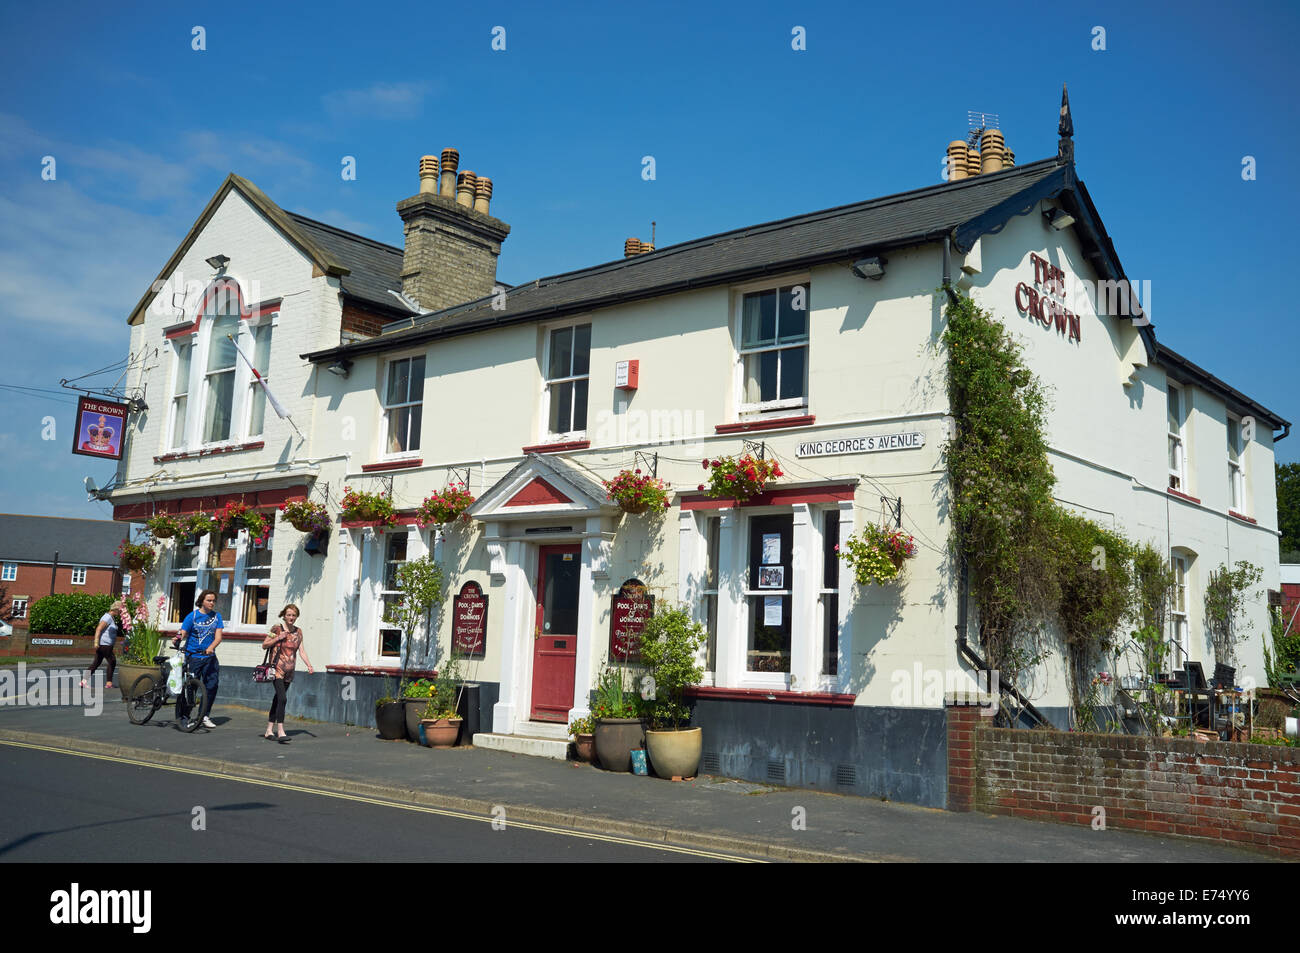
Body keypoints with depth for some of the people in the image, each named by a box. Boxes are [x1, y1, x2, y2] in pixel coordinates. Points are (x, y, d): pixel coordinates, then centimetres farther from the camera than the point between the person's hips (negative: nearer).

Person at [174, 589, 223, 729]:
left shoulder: (217, 616, 6)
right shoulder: (192, 616, -3)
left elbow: (218, 637, -3)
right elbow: (183, 634, -10)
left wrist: (211, 647, -22)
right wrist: (176, 641, -33)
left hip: (209, 657, 3)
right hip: (192, 656, -3)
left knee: (212, 686, -2)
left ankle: (204, 716, 12)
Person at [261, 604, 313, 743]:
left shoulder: (298, 631, 10)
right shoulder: (277, 629, -3)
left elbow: (301, 650, 9)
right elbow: (264, 645, 1)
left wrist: (309, 665, -3)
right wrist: (278, 638, -14)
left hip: (289, 671, 5)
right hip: (277, 669, -5)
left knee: (278, 699, 11)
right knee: (282, 698, -18)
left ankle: (269, 731, 19)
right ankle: (280, 732, -19)